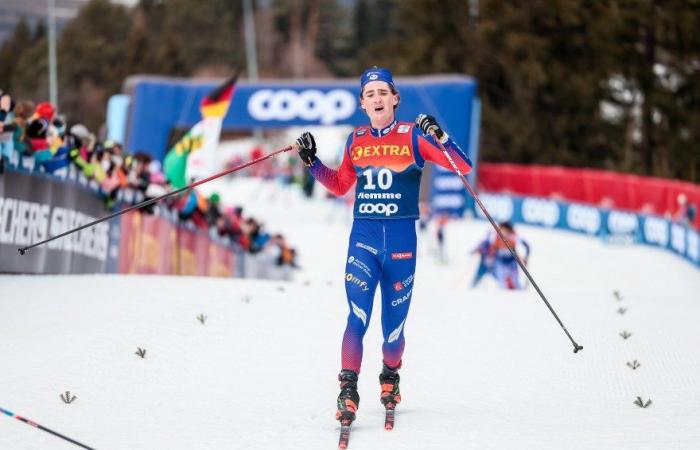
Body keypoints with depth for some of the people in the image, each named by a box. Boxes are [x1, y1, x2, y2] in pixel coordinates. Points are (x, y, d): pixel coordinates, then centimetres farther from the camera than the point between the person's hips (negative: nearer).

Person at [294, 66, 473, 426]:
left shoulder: (413, 136, -2)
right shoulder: (356, 140, 8)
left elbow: (464, 167, -8)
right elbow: (340, 185, 24)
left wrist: (439, 138, -23)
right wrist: (311, 161, 11)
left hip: (401, 239, -1)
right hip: (363, 237, 1)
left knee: (394, 325, 6)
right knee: (357, 318, -16)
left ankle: (390, 376, 34)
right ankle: (348, 390, -12)